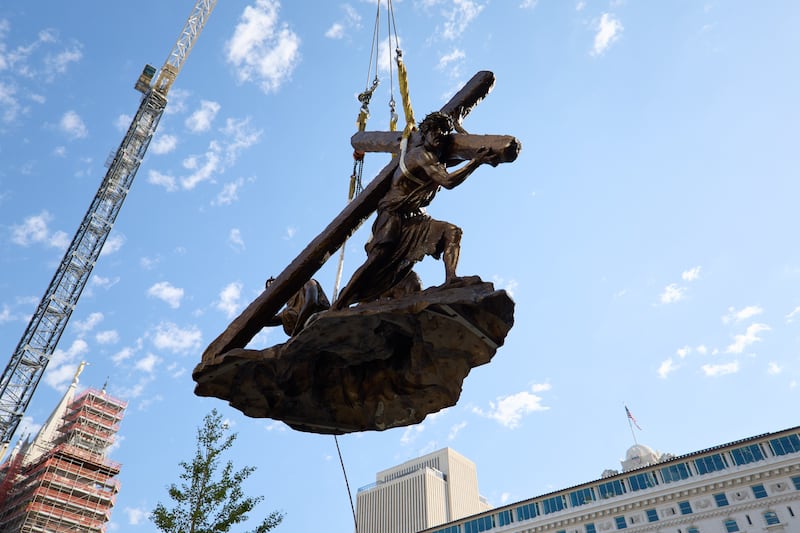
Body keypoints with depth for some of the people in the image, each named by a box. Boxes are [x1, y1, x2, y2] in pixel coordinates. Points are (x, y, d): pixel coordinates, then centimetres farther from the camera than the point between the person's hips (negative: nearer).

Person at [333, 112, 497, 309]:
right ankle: (338, 306, -18)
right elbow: (448, 181, -28)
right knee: (378, 258, -21)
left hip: (415, 218, 9)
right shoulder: (421, 154, -16)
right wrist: (477, 161, -24)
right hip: (394, 215, -9)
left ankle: (450, 279, -25)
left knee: (452, 232, -10)